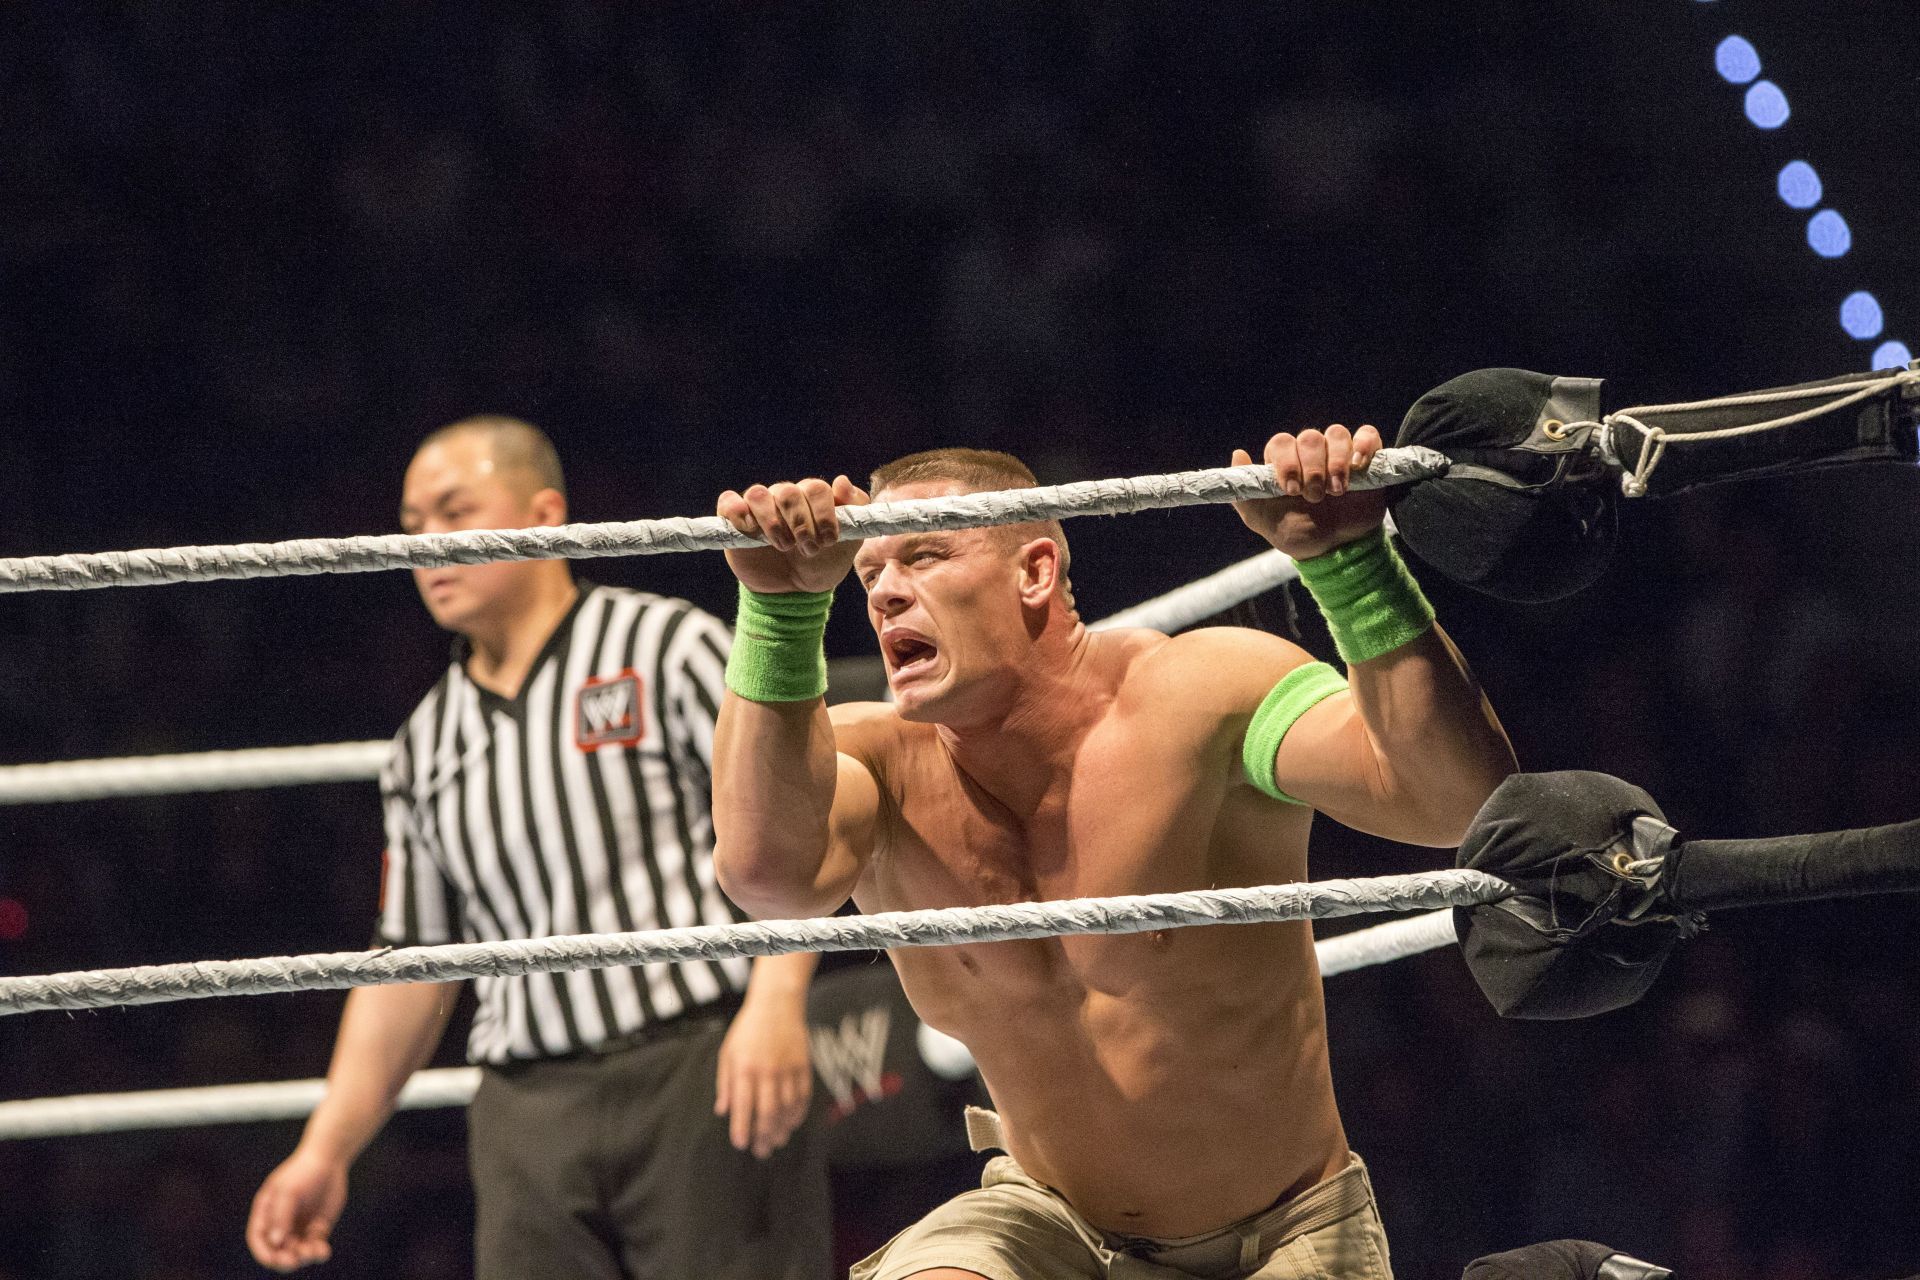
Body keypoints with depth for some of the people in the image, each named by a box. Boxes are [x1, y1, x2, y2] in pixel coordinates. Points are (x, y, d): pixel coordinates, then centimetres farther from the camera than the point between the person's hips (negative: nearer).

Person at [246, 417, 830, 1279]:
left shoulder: (669, 649, 3)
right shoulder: (424, 748, 18)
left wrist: (776, 1003, -19)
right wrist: (326, 1150, 17)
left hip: (701, 1081, -5)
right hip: (528, 1121, 5)